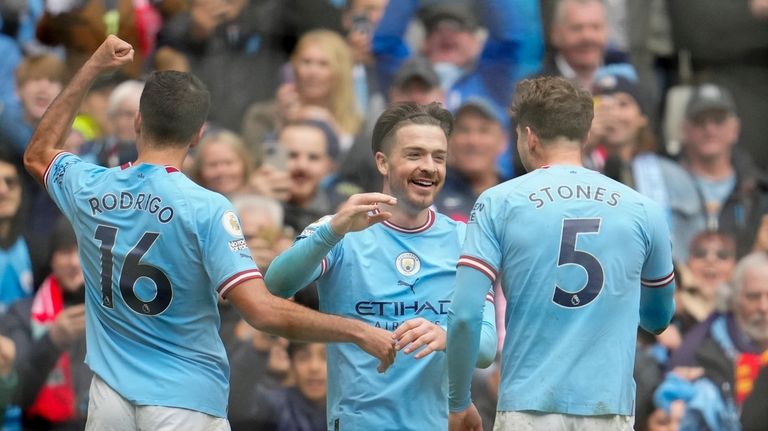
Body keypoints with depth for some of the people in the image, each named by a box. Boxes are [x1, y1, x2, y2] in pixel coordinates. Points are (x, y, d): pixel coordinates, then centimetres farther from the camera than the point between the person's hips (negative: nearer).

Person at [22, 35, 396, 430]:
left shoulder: (89, 190, 1)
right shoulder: (206, 209, -14)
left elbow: (37, 155, 25)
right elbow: (261, 310, -21)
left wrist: (91, 70, 27)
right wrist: (359, 332, -15)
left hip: (111, 398, 4)